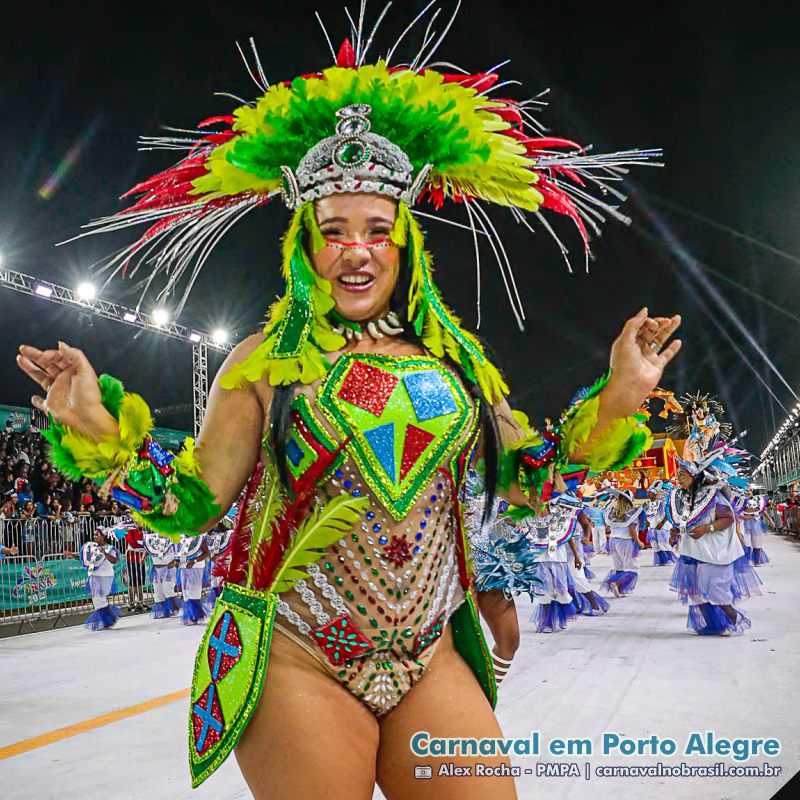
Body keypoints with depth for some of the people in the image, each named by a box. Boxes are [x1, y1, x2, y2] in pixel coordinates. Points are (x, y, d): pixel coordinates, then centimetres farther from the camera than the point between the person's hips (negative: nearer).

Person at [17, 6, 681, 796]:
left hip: (431, 662, 3)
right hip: (294, 664, -3)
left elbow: (525, 479, 11)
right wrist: (101, 429, -15)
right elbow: (192, 503, -1)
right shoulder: (265, 361, 0)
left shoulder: (453, 357, 8)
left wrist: (617, 398, 2)